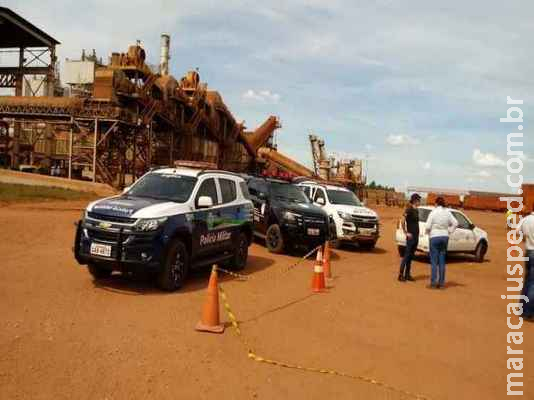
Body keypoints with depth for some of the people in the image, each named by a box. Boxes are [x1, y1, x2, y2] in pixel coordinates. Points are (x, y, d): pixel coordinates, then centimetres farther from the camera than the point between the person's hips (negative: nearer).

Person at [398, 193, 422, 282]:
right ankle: (401, 275, -1)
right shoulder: (409, 209, -11)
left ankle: (407, 275, 17)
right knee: (406, 255, -5)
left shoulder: (416, 210, 13)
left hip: (416, 236, 8)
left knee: (411, 256, 11)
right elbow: (403, 222, -17)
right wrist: (406, 233, -14)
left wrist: (417, 233, 12)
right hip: (411, 236, -8)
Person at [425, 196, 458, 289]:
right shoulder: (447, 212, 3)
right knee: (442, 261, 10)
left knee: (434, 261, 0)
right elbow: (455, 223, -1)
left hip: (435, 237, -4)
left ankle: (433, 282, -1)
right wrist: (449, 231, 9)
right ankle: (441, 282, 12)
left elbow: (428, 226, -13)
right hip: (445, 237, 4)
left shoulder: (433, 212, -9)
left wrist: (429, 232, 7)